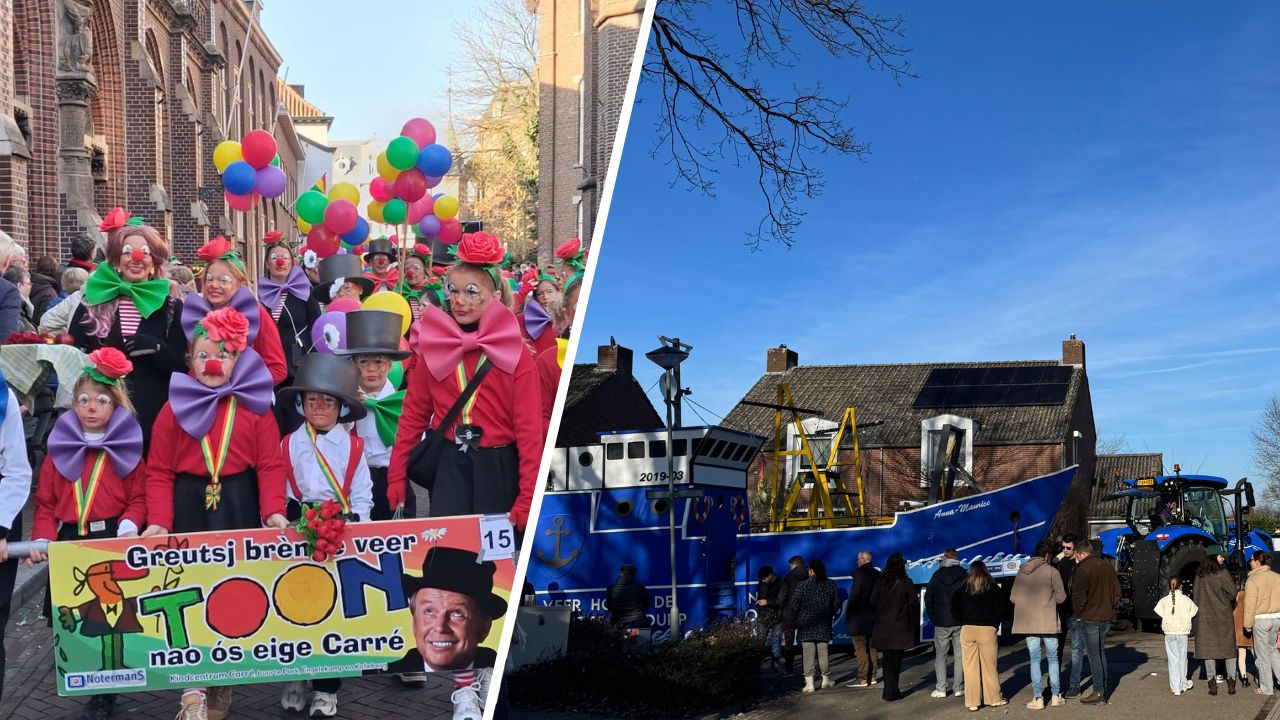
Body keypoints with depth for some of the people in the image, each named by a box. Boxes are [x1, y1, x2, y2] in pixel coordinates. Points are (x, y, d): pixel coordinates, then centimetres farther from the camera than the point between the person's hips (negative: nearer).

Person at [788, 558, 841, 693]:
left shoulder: (802, 585, -8)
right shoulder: (831, 585, 2)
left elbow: (793, 605, -7)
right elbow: (836, 606, 6)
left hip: (806, 626, -3)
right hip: (824, 626, 3)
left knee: (808, 655, -2)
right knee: (823, 653, 12)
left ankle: (809, 683, -5)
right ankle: (826, 680, 23)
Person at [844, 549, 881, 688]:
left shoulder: (859, 573, -14)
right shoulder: (877, 574, 8)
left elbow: (854, 595, -17)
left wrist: (849, 613, -9)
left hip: (859, 617, -8)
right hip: (873, 616, 8)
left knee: (860, 649, -5)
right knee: (871, 647, 13)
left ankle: (862, 678, -7)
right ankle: (872, 676, 18)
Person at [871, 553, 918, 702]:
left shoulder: (881, 582, -1)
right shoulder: (906, 583, -10)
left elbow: (873, 601, 1)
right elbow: (914, 602, -6)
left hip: (883, 626, 2)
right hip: (900, 626, -2)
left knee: (887, 658, 10)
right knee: (896, 659, 8)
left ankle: (890, 691, 8)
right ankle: (892, 692, 8)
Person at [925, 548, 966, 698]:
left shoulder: (936, 576, -1)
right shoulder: (964, 576, -2)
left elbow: (928, 598, 3)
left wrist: (933, 617, 11)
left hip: (941, 623, -1)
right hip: (960, 622, 1)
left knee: (940, 655, 5)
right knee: (959, 655, 7)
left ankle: (940, 689, 0)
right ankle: (958, 688, 7)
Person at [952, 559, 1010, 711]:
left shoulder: (964, 588, 5)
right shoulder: (993, 588, 2)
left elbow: (955, 608, 4)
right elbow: (1003, 608, -3)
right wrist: (995, 622, 10)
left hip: (967, 629, 1)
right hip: (987, 630, -1)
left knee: (970, 667, 4)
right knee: (989, 666, 7)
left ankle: (972, 702, 6)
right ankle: (993, 698, 15)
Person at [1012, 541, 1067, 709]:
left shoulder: (1021, 572, 4)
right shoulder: (1051, 571, -7)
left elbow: (1013, 598, 6)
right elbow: (1061, 597, -5)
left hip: (1028, 622, 2)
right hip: (1048, 621, -2)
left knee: (1034, 660, 7)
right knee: (1053, 658, 11)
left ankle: (1038, 698, 4)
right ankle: (1056, 696, 13)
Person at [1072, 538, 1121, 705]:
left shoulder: (1083, 569, -16)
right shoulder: (1108, 566, 9)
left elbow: (1078, 596, -17)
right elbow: (1117, 592, 14)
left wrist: (1077, 614, -3)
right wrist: (1110, 608, 18)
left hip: (1090, 618, -8)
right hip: (1106, 617, 8)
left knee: (1094, 655, -3)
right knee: (1101, 652, 19)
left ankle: (1099, 693, -3)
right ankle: (1103, 689, 24)